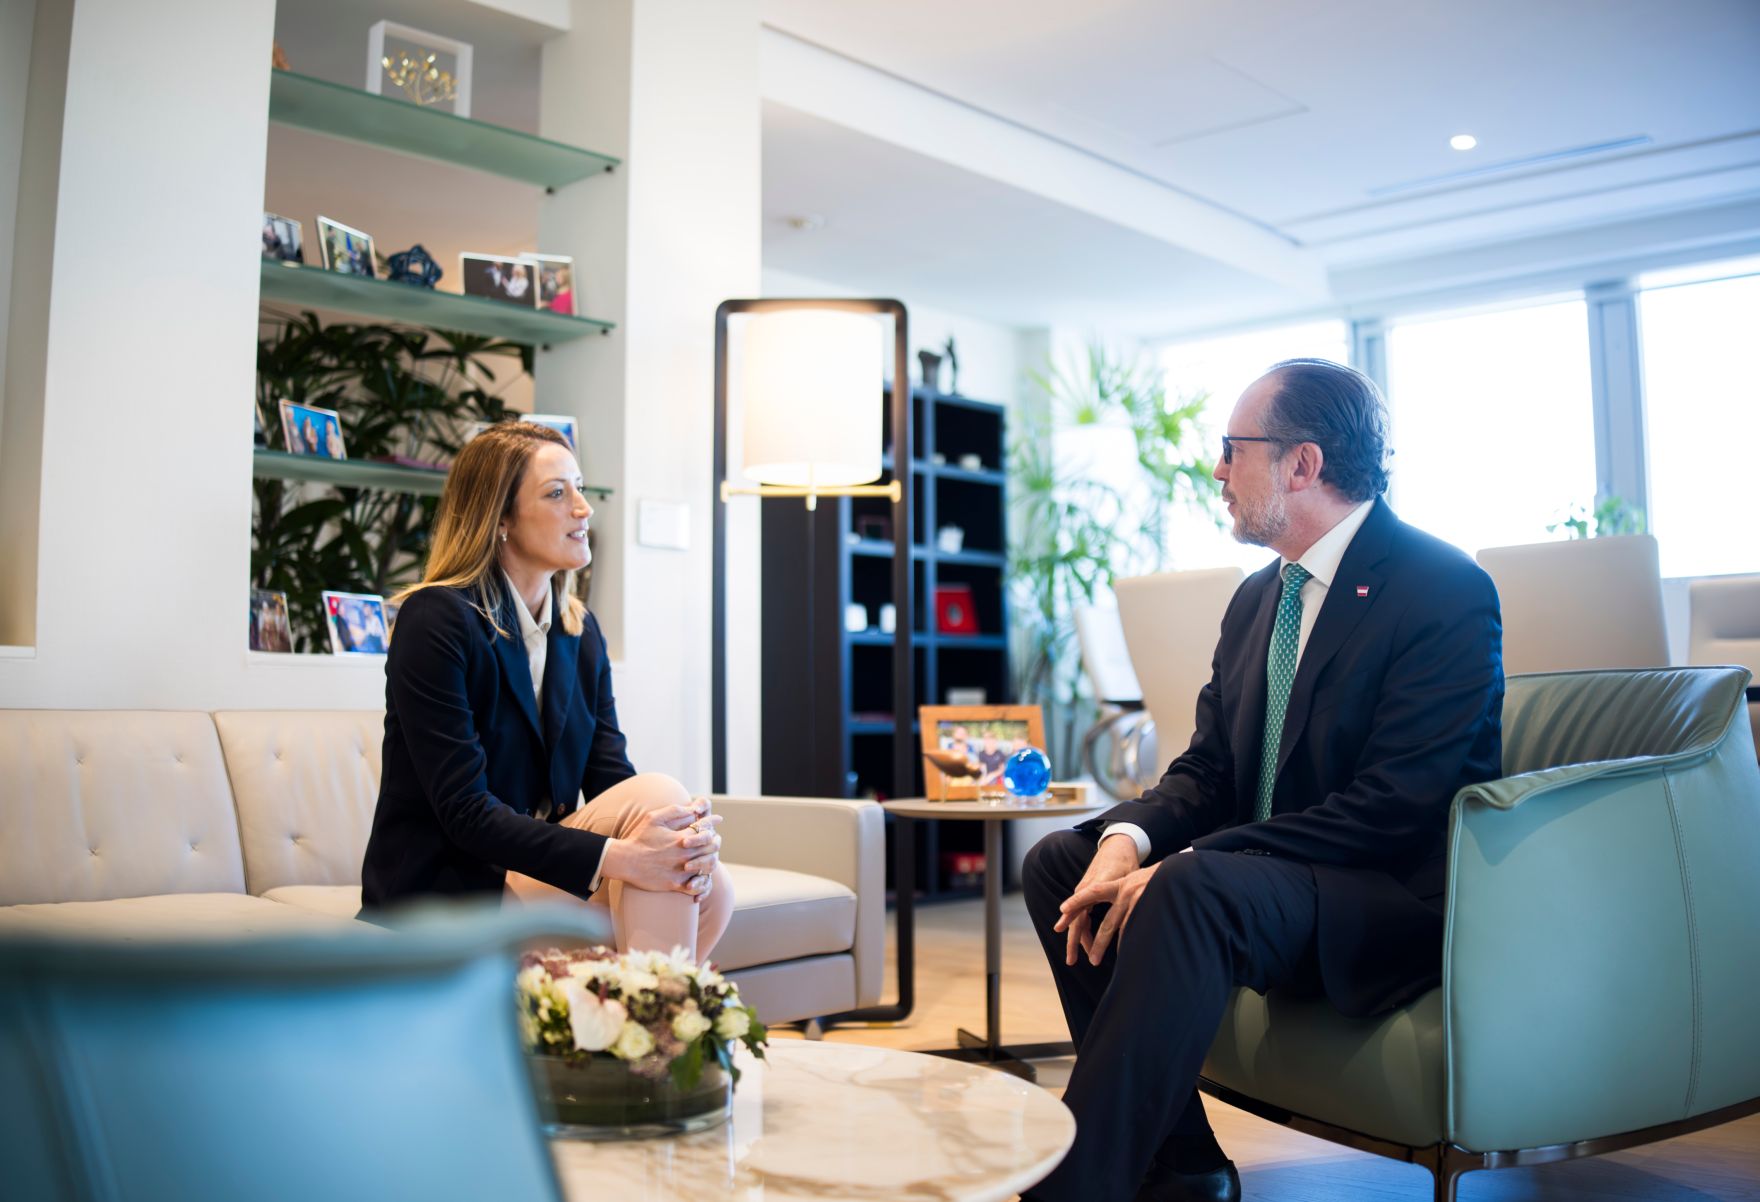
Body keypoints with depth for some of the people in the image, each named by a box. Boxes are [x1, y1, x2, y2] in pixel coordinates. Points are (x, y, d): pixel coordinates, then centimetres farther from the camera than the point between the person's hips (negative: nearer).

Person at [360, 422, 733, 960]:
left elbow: (611, 776, 1)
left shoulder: (581, 631, 10)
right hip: (440, 888, -6)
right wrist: (616, 857, -31)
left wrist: (689, 837, -22)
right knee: (655, 793, -24)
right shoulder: (437, 619, -13)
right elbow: (465, 811, -21)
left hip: (534, 874, 7)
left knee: (709, 890, -20)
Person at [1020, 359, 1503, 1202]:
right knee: (1056, 860, -2)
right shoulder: (1258, 598, 11)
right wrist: (1128, 838, -13)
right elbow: (1208, 769, 11)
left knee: (1193, 890, -34)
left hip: (1397, 902, -9)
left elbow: (1392, 807, -23)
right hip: (1263, 878, 9)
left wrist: (1183, 867, -26)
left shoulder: (1446, 591, -14)